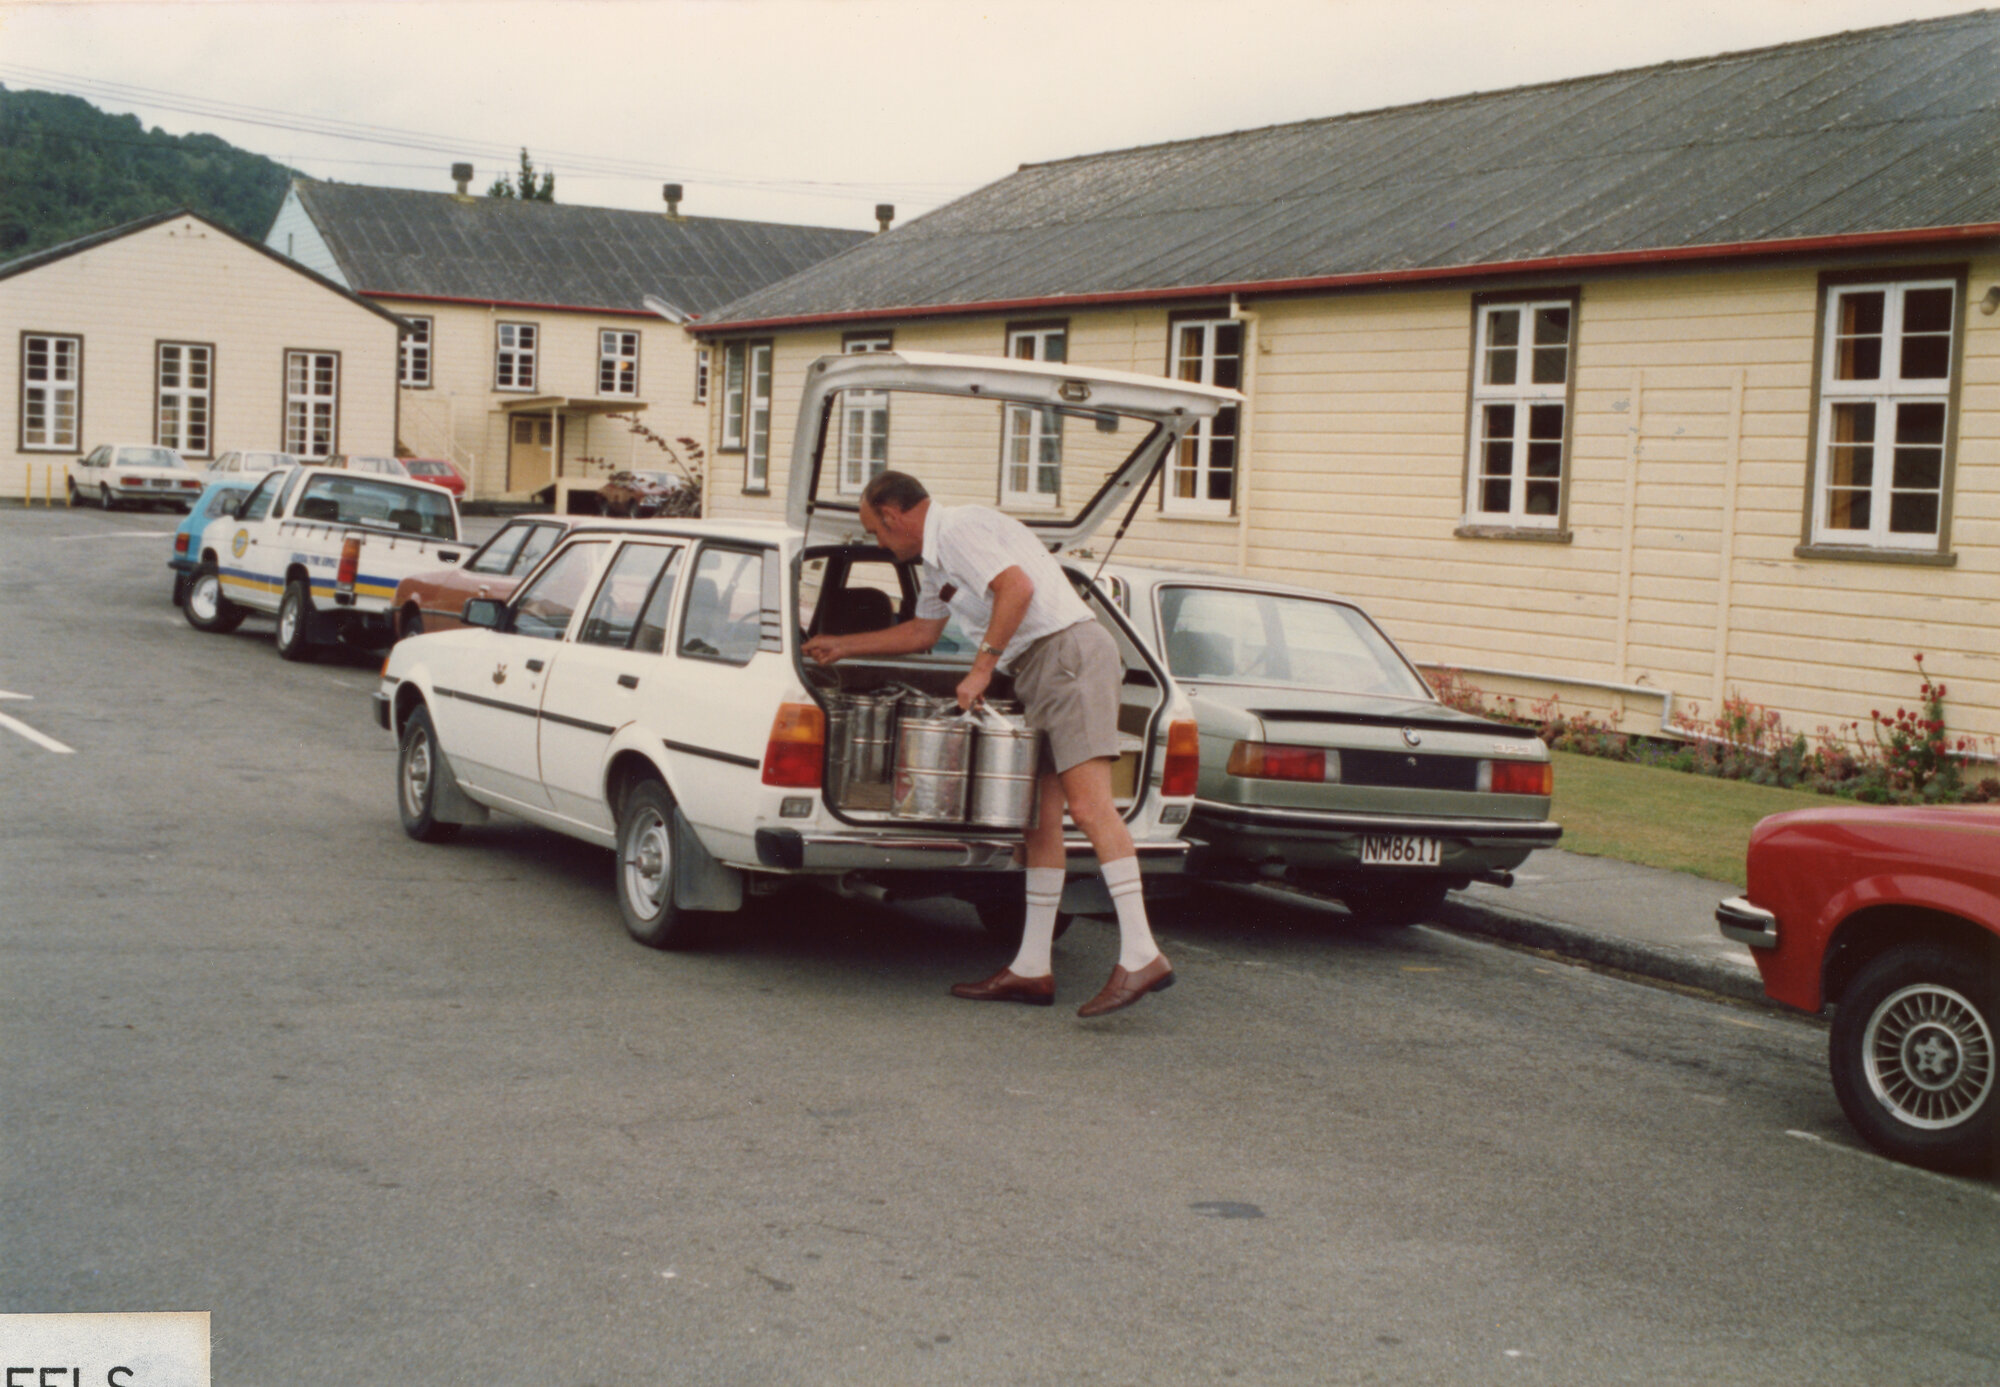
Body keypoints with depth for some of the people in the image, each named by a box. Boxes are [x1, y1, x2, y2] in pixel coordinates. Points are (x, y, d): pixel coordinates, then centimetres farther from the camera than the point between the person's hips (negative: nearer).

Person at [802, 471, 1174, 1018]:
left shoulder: (958, 530, -8)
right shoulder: (934, 559, 25)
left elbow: (1017, 587, -21)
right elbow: (920, 632, 40)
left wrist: (982, 668, -16)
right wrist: (842, 645, 45)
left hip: (1069, 652, -11)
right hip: (1041, 673, 11)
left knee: (1088, 804, -20)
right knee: (1042, 817, 8)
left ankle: (1141, 956, -25)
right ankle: (1033, 969, 11)